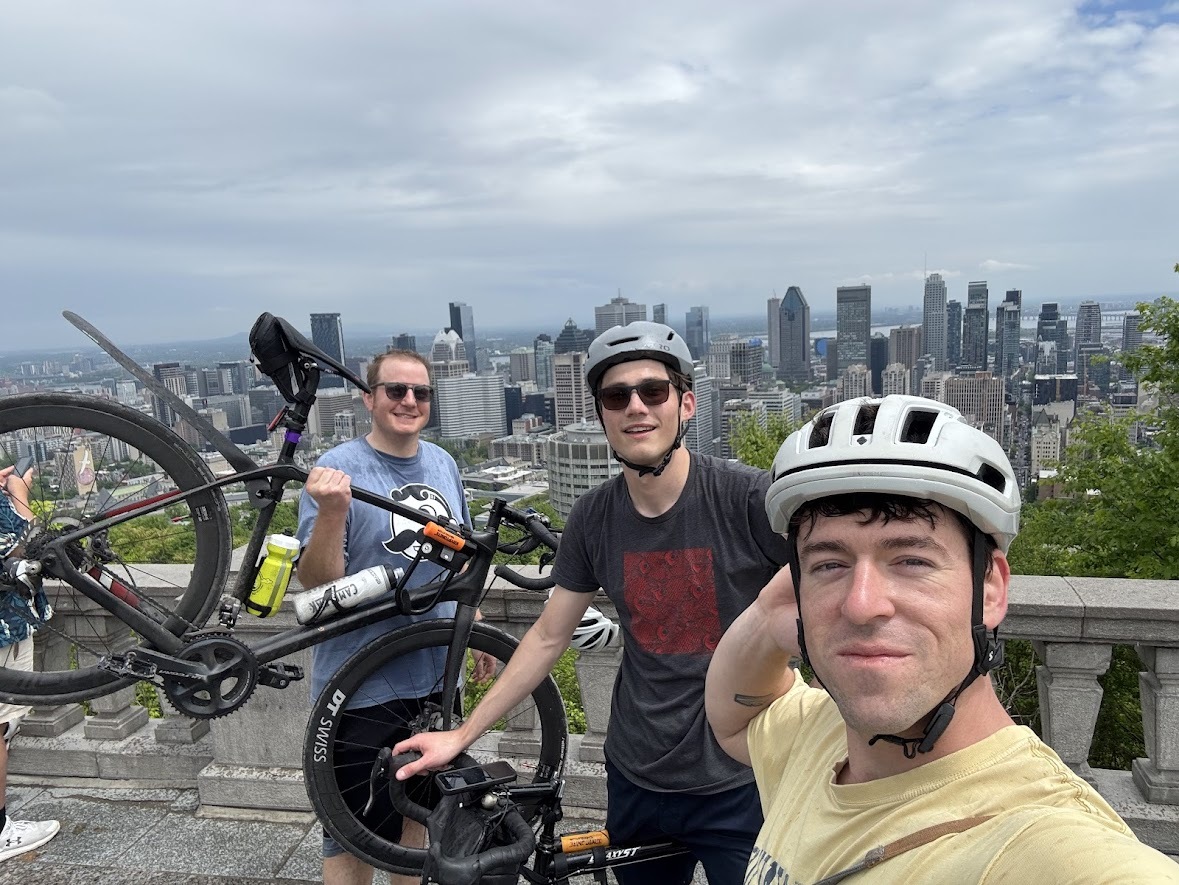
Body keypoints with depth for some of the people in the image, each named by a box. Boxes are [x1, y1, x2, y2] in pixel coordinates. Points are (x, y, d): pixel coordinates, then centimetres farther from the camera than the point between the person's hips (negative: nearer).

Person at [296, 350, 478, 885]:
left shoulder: (442, 463, 4)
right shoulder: (339, 469, -14)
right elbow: (316, 581, -18)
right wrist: (331, 511, -34)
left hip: (435, 676, 6)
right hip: (363, 686, -5)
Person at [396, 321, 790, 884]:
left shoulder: (748, 497, -18)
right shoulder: (594, 518, -5)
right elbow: (548, 637, 4)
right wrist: (461, 735, 5)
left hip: (737, 783, -3)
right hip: (637, 776, 4)